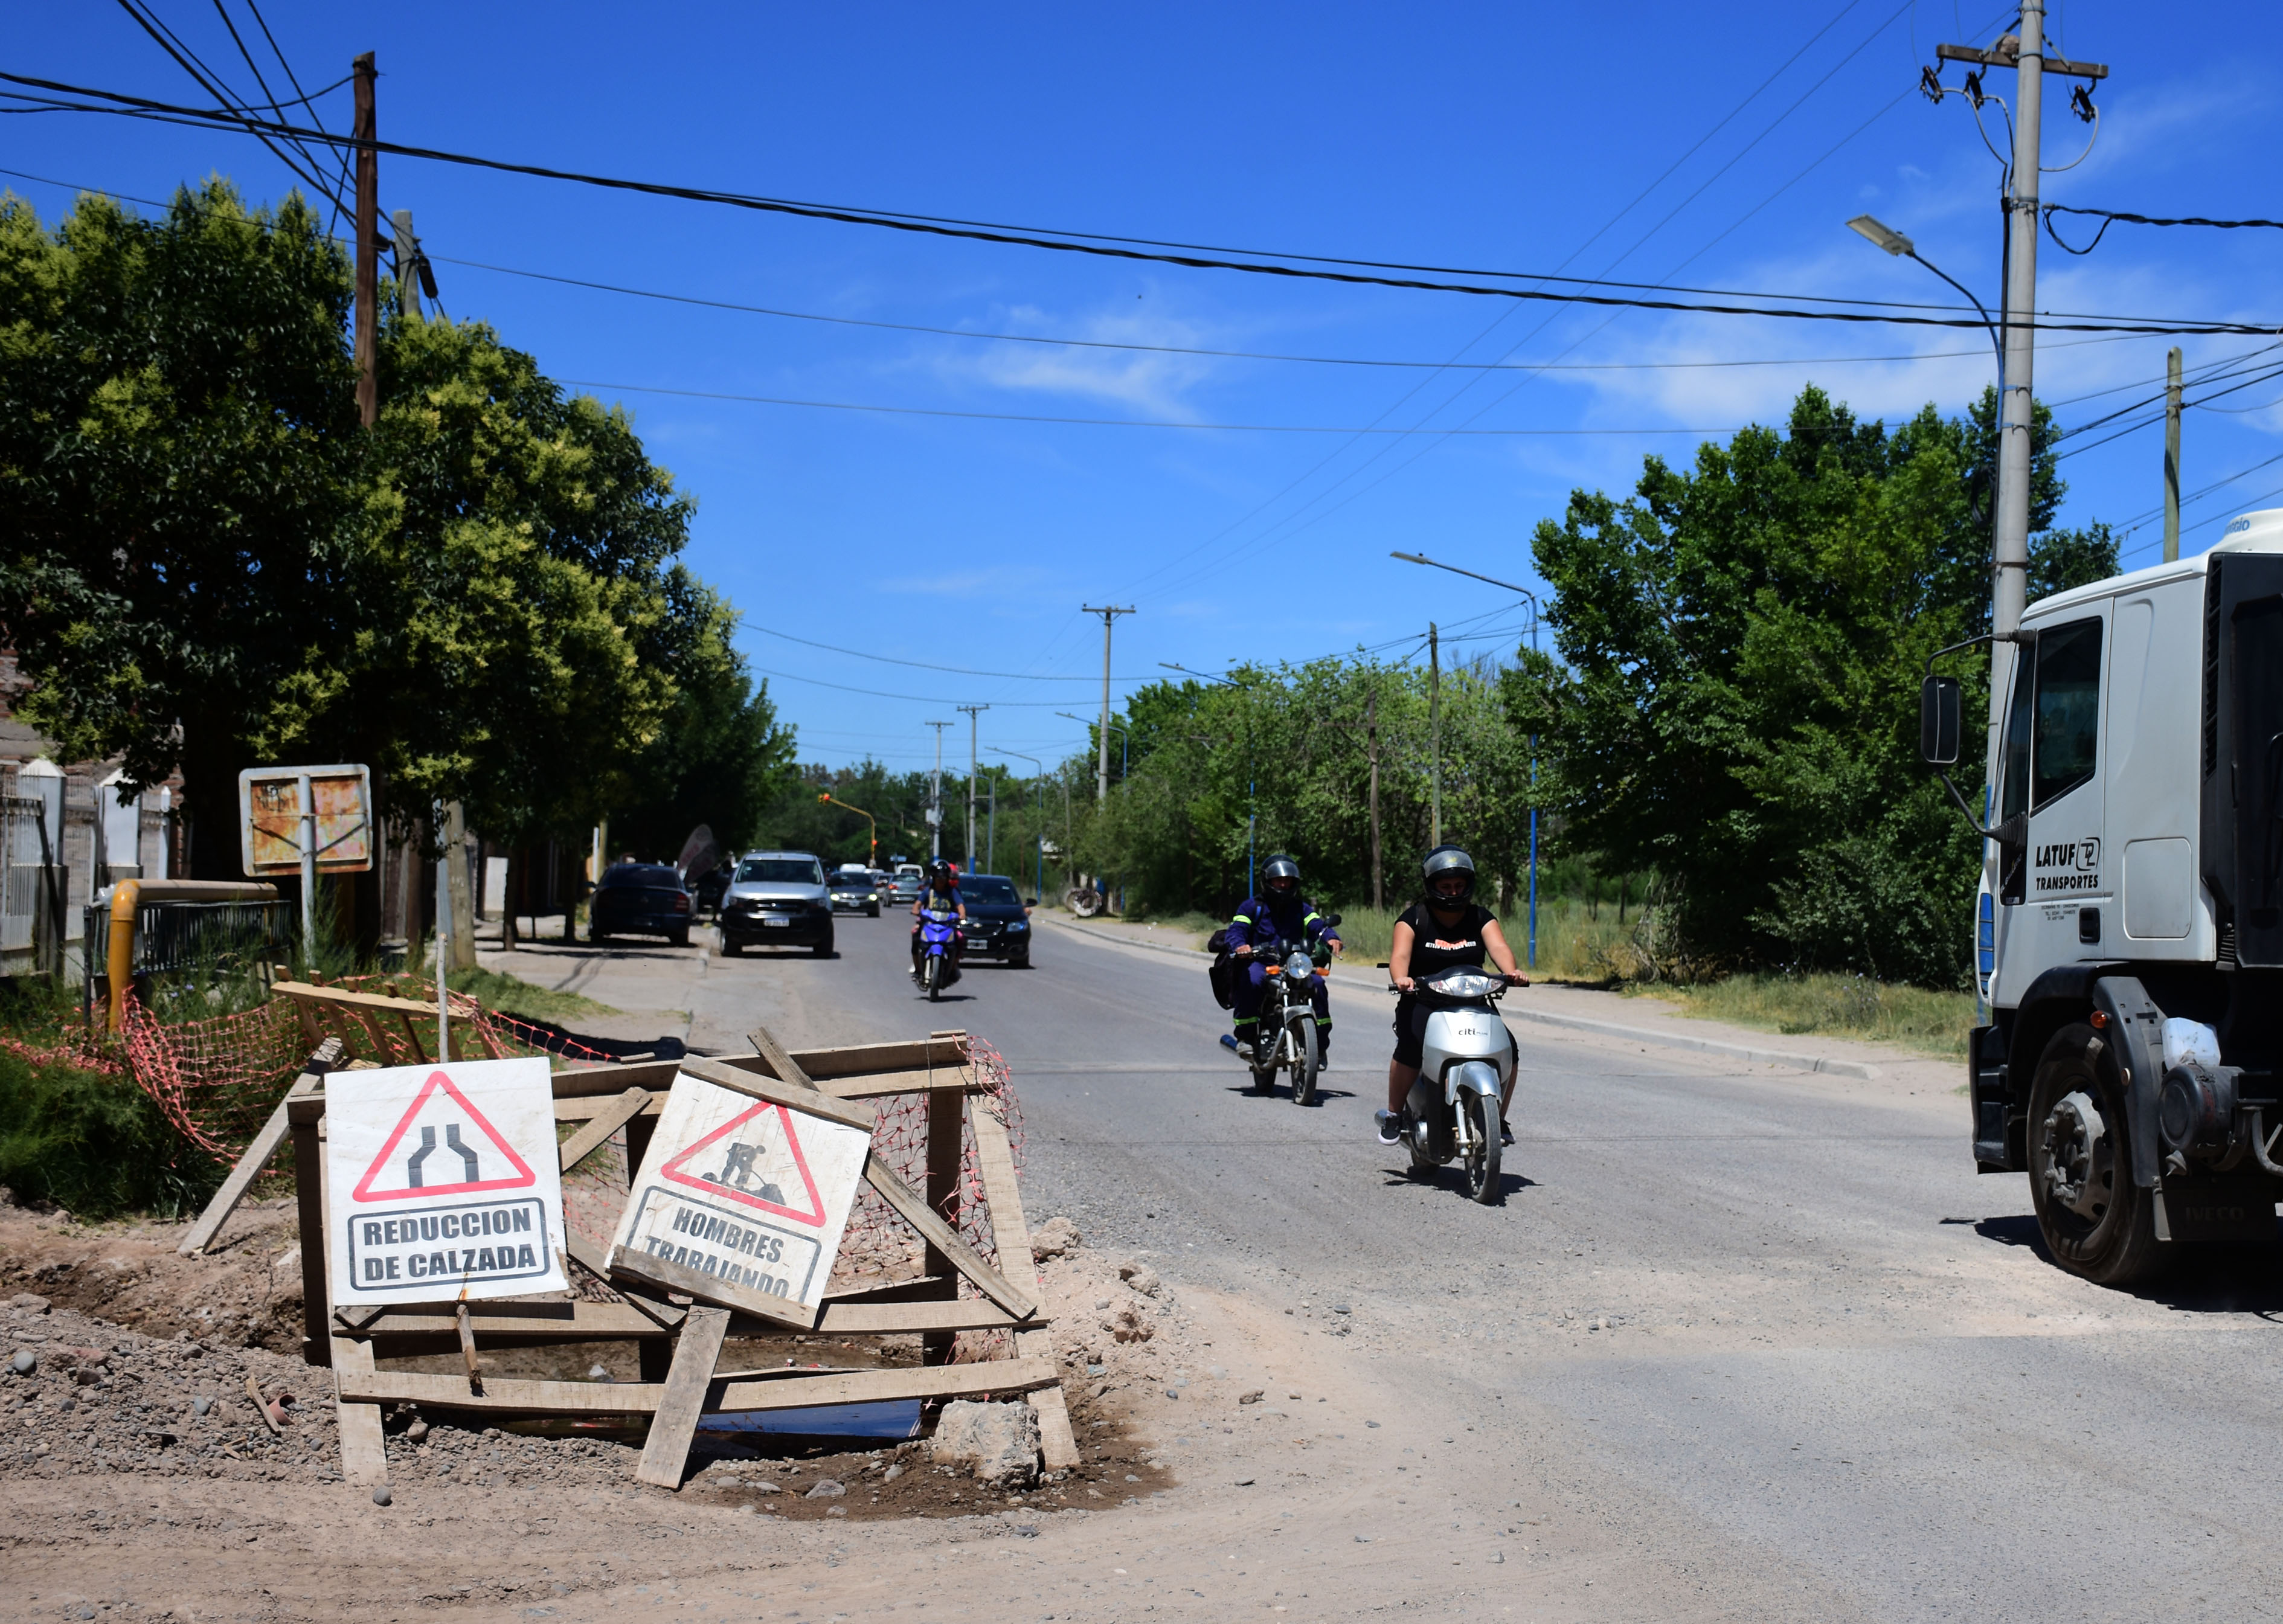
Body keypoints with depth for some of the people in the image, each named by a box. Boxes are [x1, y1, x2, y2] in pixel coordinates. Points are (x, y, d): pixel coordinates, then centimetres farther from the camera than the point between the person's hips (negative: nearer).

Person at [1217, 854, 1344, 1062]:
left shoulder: (1301, 908, 19)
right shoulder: (1253, 906, 10)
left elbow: (1317, 925, 1)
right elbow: (1237, 929, -5)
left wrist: (1331, 937, -23)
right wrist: (1239, 945, -30)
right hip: (1260, 961, -2)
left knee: (1317, 984, -25)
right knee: (1251, 980, -36)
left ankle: (1320, 1045, -13)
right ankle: (1245, 1036, -26)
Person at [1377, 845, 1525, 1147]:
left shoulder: (1480, 917, 7)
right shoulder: (1414, 917, -1)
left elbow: (1498, 947, -11)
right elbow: (1400, 954, -18)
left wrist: (1511, 972, -34)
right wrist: (1401, 978, -42)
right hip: (1422, 1001, -3)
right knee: (1411, 1044, -33)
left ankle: (1498, 1120, 1)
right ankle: (1394, 1114, -13)